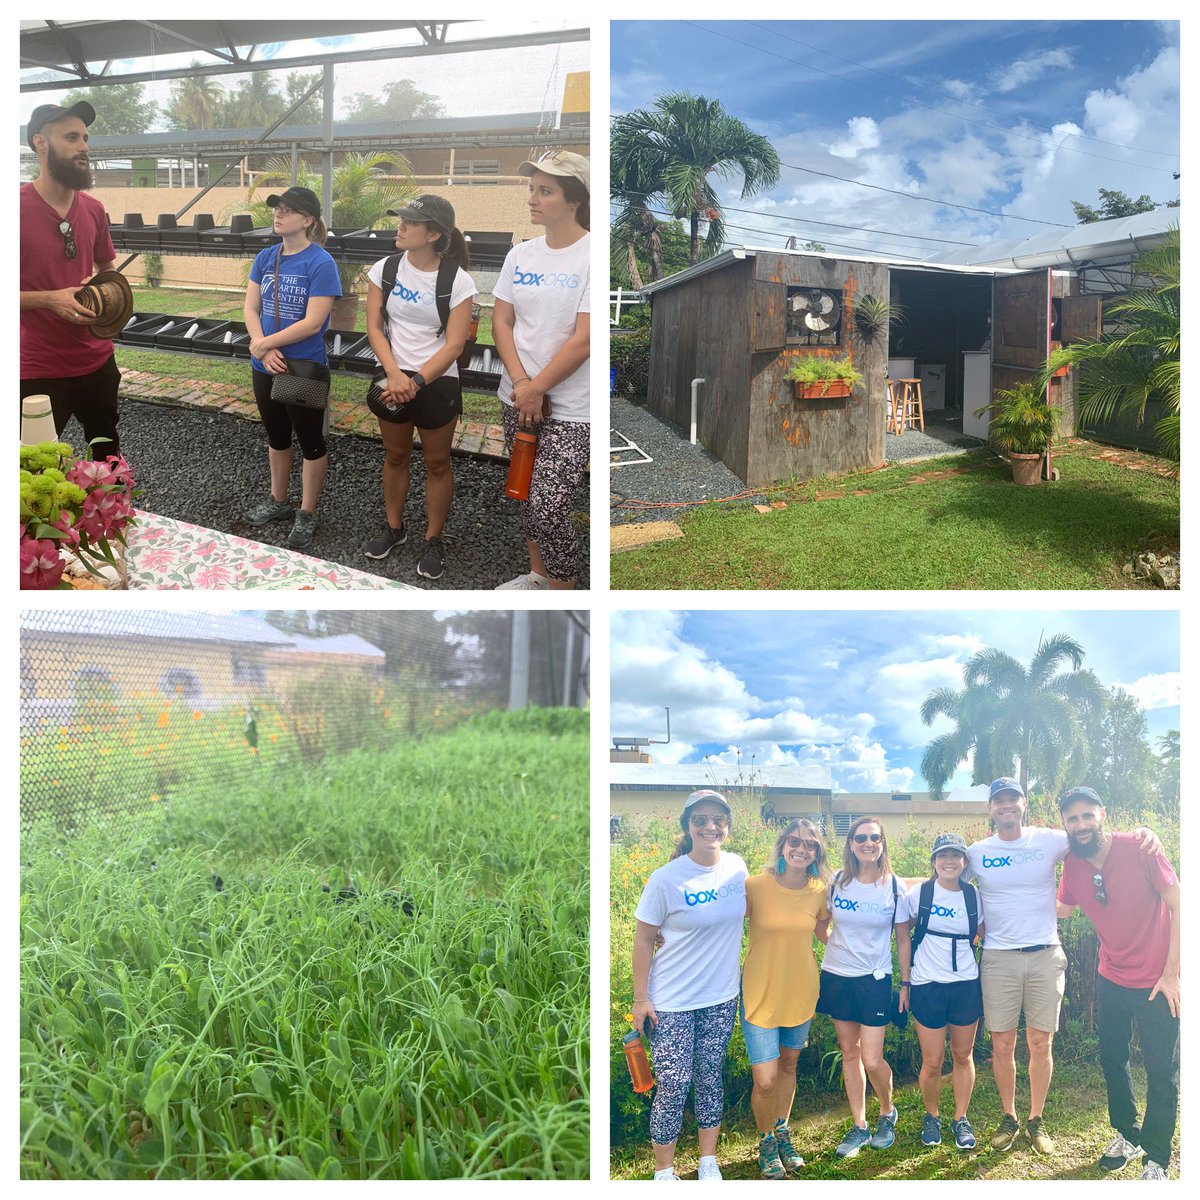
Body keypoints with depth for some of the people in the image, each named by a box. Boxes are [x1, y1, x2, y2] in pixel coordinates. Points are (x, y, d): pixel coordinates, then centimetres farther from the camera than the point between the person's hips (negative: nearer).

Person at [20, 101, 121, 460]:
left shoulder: (93, 209, 5)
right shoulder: (20, 207, -13)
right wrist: (50, 299, -23)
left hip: (97, 360, 6)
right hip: (39, 371, -6)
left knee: (109, 457, 18)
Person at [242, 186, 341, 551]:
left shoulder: (321, 263, -17)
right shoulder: (266, 258, 3)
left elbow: (312, 323, -21)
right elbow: (250, 309, 2)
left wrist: (263, 343, -15)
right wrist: (264, 350, -15)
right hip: (266, 369, 6)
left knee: (310, 442, 8)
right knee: (277, 437, 21)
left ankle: (307, 514, 21)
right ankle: (278, 500, 38)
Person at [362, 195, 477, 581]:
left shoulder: (458, 281, -14)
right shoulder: (385, 269, -5)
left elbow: (454, 345, -15)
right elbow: (374, 327, -5)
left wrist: (416, 382, -24)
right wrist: (394, 374, -19)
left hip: (437, 382, -3)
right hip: (393, 378, 3)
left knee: (437, 463, 8)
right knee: (395, 456, 17)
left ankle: (433, 541, 22)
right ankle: (394, 528, 34)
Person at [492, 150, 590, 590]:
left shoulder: (592, 256, -13)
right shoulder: (521, 254, 6)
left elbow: (584, 339, -16)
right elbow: (501, 322, 6)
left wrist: (536, 389, -11)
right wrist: (520, 383, -9)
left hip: (570, 409, -6)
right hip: (518, 399, 6)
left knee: (548, 507, -10)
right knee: (528, 497, 16)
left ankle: (562, 588, 8)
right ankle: (537, 574, 35)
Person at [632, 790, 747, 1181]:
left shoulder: (737, 866, -3)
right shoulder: (666, 879, -17)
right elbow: (643, 939, -9)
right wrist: (640, 997, -9)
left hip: (721, 999, 4)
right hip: (672, 1002, -4)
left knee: (710, 1079, 14)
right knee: (673, 1086, 0)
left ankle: (708, 1161, 30)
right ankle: (663, 1171, 17)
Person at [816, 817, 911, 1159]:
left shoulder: (893, 887, -5)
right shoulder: (837, 882, -2)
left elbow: (903, 939, 2)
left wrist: (905, 984, 2)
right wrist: (834, 942, -2)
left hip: (875, 980, -2)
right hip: (837, 976, 2)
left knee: (872, 1059, -5)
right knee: (849, 1051, 8)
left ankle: (887, 1112, 24)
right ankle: (859, 1127, 21)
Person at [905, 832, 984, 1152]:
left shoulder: (974, 896, 1)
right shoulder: (920, 892, -4)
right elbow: (903, 931, 6)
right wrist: (904, 982, 6)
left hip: (966, 985, 2)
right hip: (928, 985, -2)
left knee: (963, 1056, 10)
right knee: (933, 1061, 2)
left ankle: (960, 1119, 26)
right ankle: (932, 1116, 24)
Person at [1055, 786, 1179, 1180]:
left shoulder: (1138, 848, -20)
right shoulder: (1073, 864, -5)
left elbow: (1178, 905, -15)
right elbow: (1063, 908, 15)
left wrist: (1171, 972, -16)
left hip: (1158, 981, -5)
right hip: (1112, 980, 5)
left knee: (1161, 1072, 2)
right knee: (1112, 1060, 17)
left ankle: (1156, 1159, 17)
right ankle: (1128, 1134, 39)